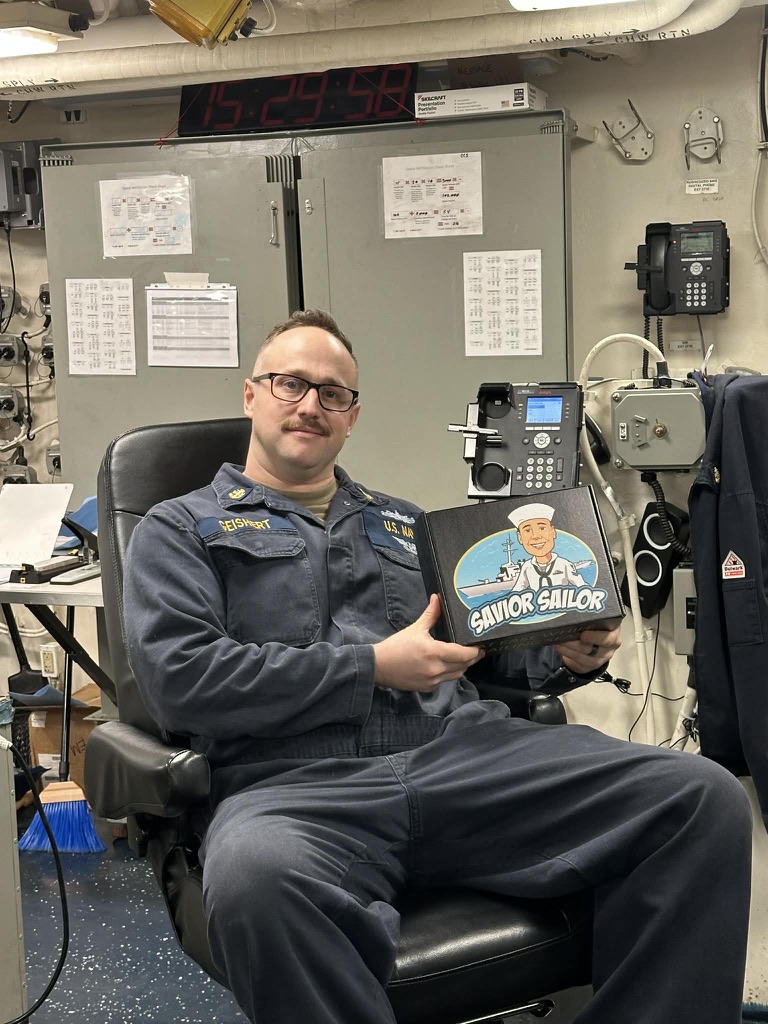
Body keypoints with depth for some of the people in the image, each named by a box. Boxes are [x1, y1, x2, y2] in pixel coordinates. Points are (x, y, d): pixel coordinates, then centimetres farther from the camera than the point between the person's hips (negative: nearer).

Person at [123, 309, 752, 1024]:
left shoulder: (402, 524, 31)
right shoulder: (181, 528, 15)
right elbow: (178, 675, -2)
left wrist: (568, 653, 7)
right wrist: (375, 668, -7)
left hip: (462, 751, 4)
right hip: (294, 783, -4)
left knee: (705, 797, -19)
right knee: (253, 880, -43)